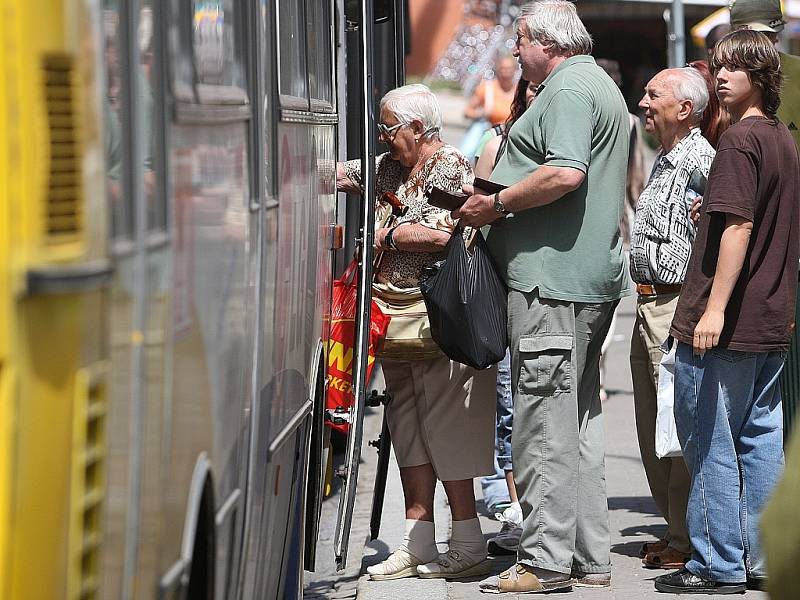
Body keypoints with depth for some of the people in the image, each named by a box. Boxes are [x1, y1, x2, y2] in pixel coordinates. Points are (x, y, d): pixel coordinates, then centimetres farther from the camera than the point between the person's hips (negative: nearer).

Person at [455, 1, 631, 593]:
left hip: (552, 277, -11)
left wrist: (495, 205, -14)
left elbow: (565, 172, -25)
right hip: (594, 277, 11)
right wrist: (503, 204, 22)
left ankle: (546, 560, -9)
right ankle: (590, 556, 16)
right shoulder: (604, 88, 23)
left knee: (545, 419, -9)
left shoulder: (568, 89, -10)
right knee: (580, 418, 13)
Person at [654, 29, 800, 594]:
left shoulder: (740, 138, -14)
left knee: (709, 442, -1)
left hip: (725, 323, -9)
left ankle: (719, 564, 2)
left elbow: (738, 225, -21)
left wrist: (715, 309, -23)